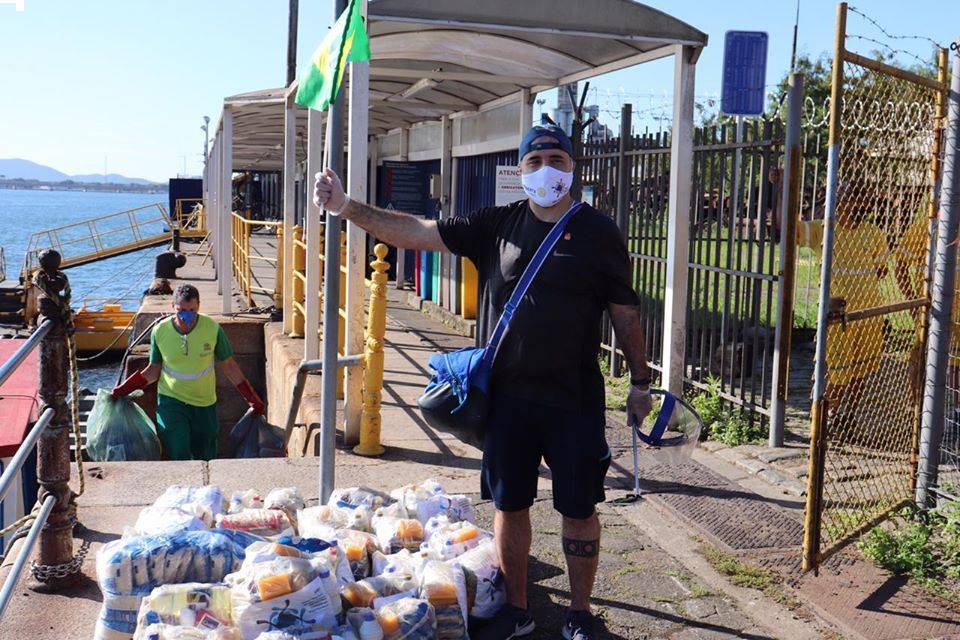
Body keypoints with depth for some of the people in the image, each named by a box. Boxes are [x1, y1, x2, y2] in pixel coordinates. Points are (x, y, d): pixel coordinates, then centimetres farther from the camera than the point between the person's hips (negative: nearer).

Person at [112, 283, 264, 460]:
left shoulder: (213, 328, -12)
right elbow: (153, 370, 3)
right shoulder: (159, 331, -11)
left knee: (205, 459, 10)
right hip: (171, 400, -1)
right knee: (179, 458, -12)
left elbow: (229, 366, -2)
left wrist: (252, 398, -6)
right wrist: (122, 391, -6)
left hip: (205, 402, 1)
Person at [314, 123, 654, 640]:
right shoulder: (497, 225, 4)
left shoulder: (598, 232, -1)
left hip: (574, 399, -2)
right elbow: (417, 232, -1)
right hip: (507, 395, 2)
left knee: (578, 509, 7)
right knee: (509, 506, 12)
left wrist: (640, 382, 5)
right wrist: (347, 208, -8)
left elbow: (625, 314, 4)